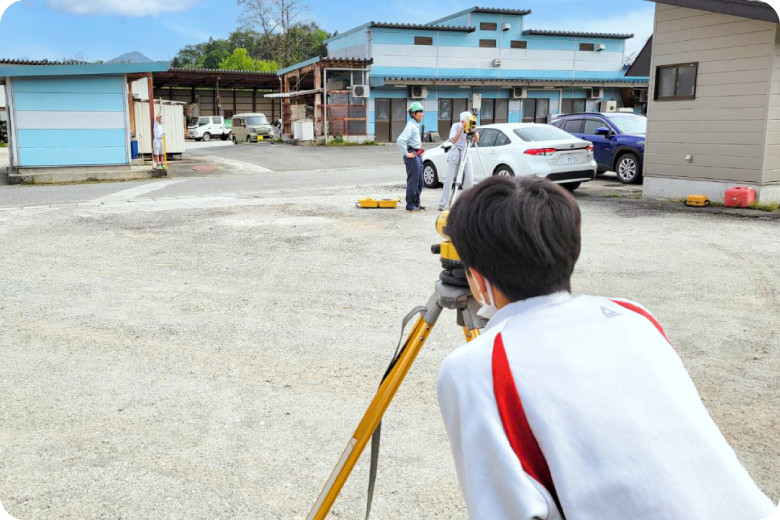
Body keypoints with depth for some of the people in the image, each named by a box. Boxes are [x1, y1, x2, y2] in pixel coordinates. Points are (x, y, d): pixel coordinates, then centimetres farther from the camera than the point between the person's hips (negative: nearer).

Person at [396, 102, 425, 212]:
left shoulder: (416, 125, 15)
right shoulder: (410, 125, -15)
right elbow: (400, 140, -27)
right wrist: (406, 153, -21)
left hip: (418, 155, 10)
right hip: (412, 155, -10)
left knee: (419, 181, 14)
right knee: (412, 181, -6)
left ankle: (416, 204, 22)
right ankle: (410, 206, -1)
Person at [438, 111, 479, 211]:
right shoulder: (456, 126, -8)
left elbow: (477, 140, -11)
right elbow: (453, 140, -23)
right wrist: (462, 128, -29)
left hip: (466, 154, 3)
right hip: (455, 153, -3)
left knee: (469, 181, -5)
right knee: (449, 179, -8)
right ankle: (443, 204, -6)